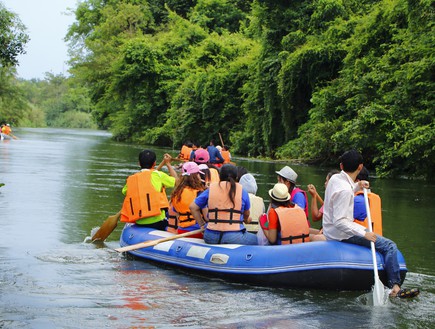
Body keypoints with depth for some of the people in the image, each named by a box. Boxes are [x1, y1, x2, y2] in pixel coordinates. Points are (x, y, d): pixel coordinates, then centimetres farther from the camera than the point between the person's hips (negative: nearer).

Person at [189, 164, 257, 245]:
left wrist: (202, 224, 18)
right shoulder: (242, 191, 4)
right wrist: (246, 220, 39)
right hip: (234, 237, -3)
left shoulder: (210, 189, 8)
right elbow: (246, 214, 16)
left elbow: (193, 207, 10)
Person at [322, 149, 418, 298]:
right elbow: (339, 221, -28)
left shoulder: (335, 178, 3)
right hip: (342, 234, -10)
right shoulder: (344, 190, -25)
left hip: (331, 231, 10)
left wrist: (357, 186, 11)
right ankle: (395, 287, -18)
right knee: (389, 246, -13)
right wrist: (364, 234, -29)